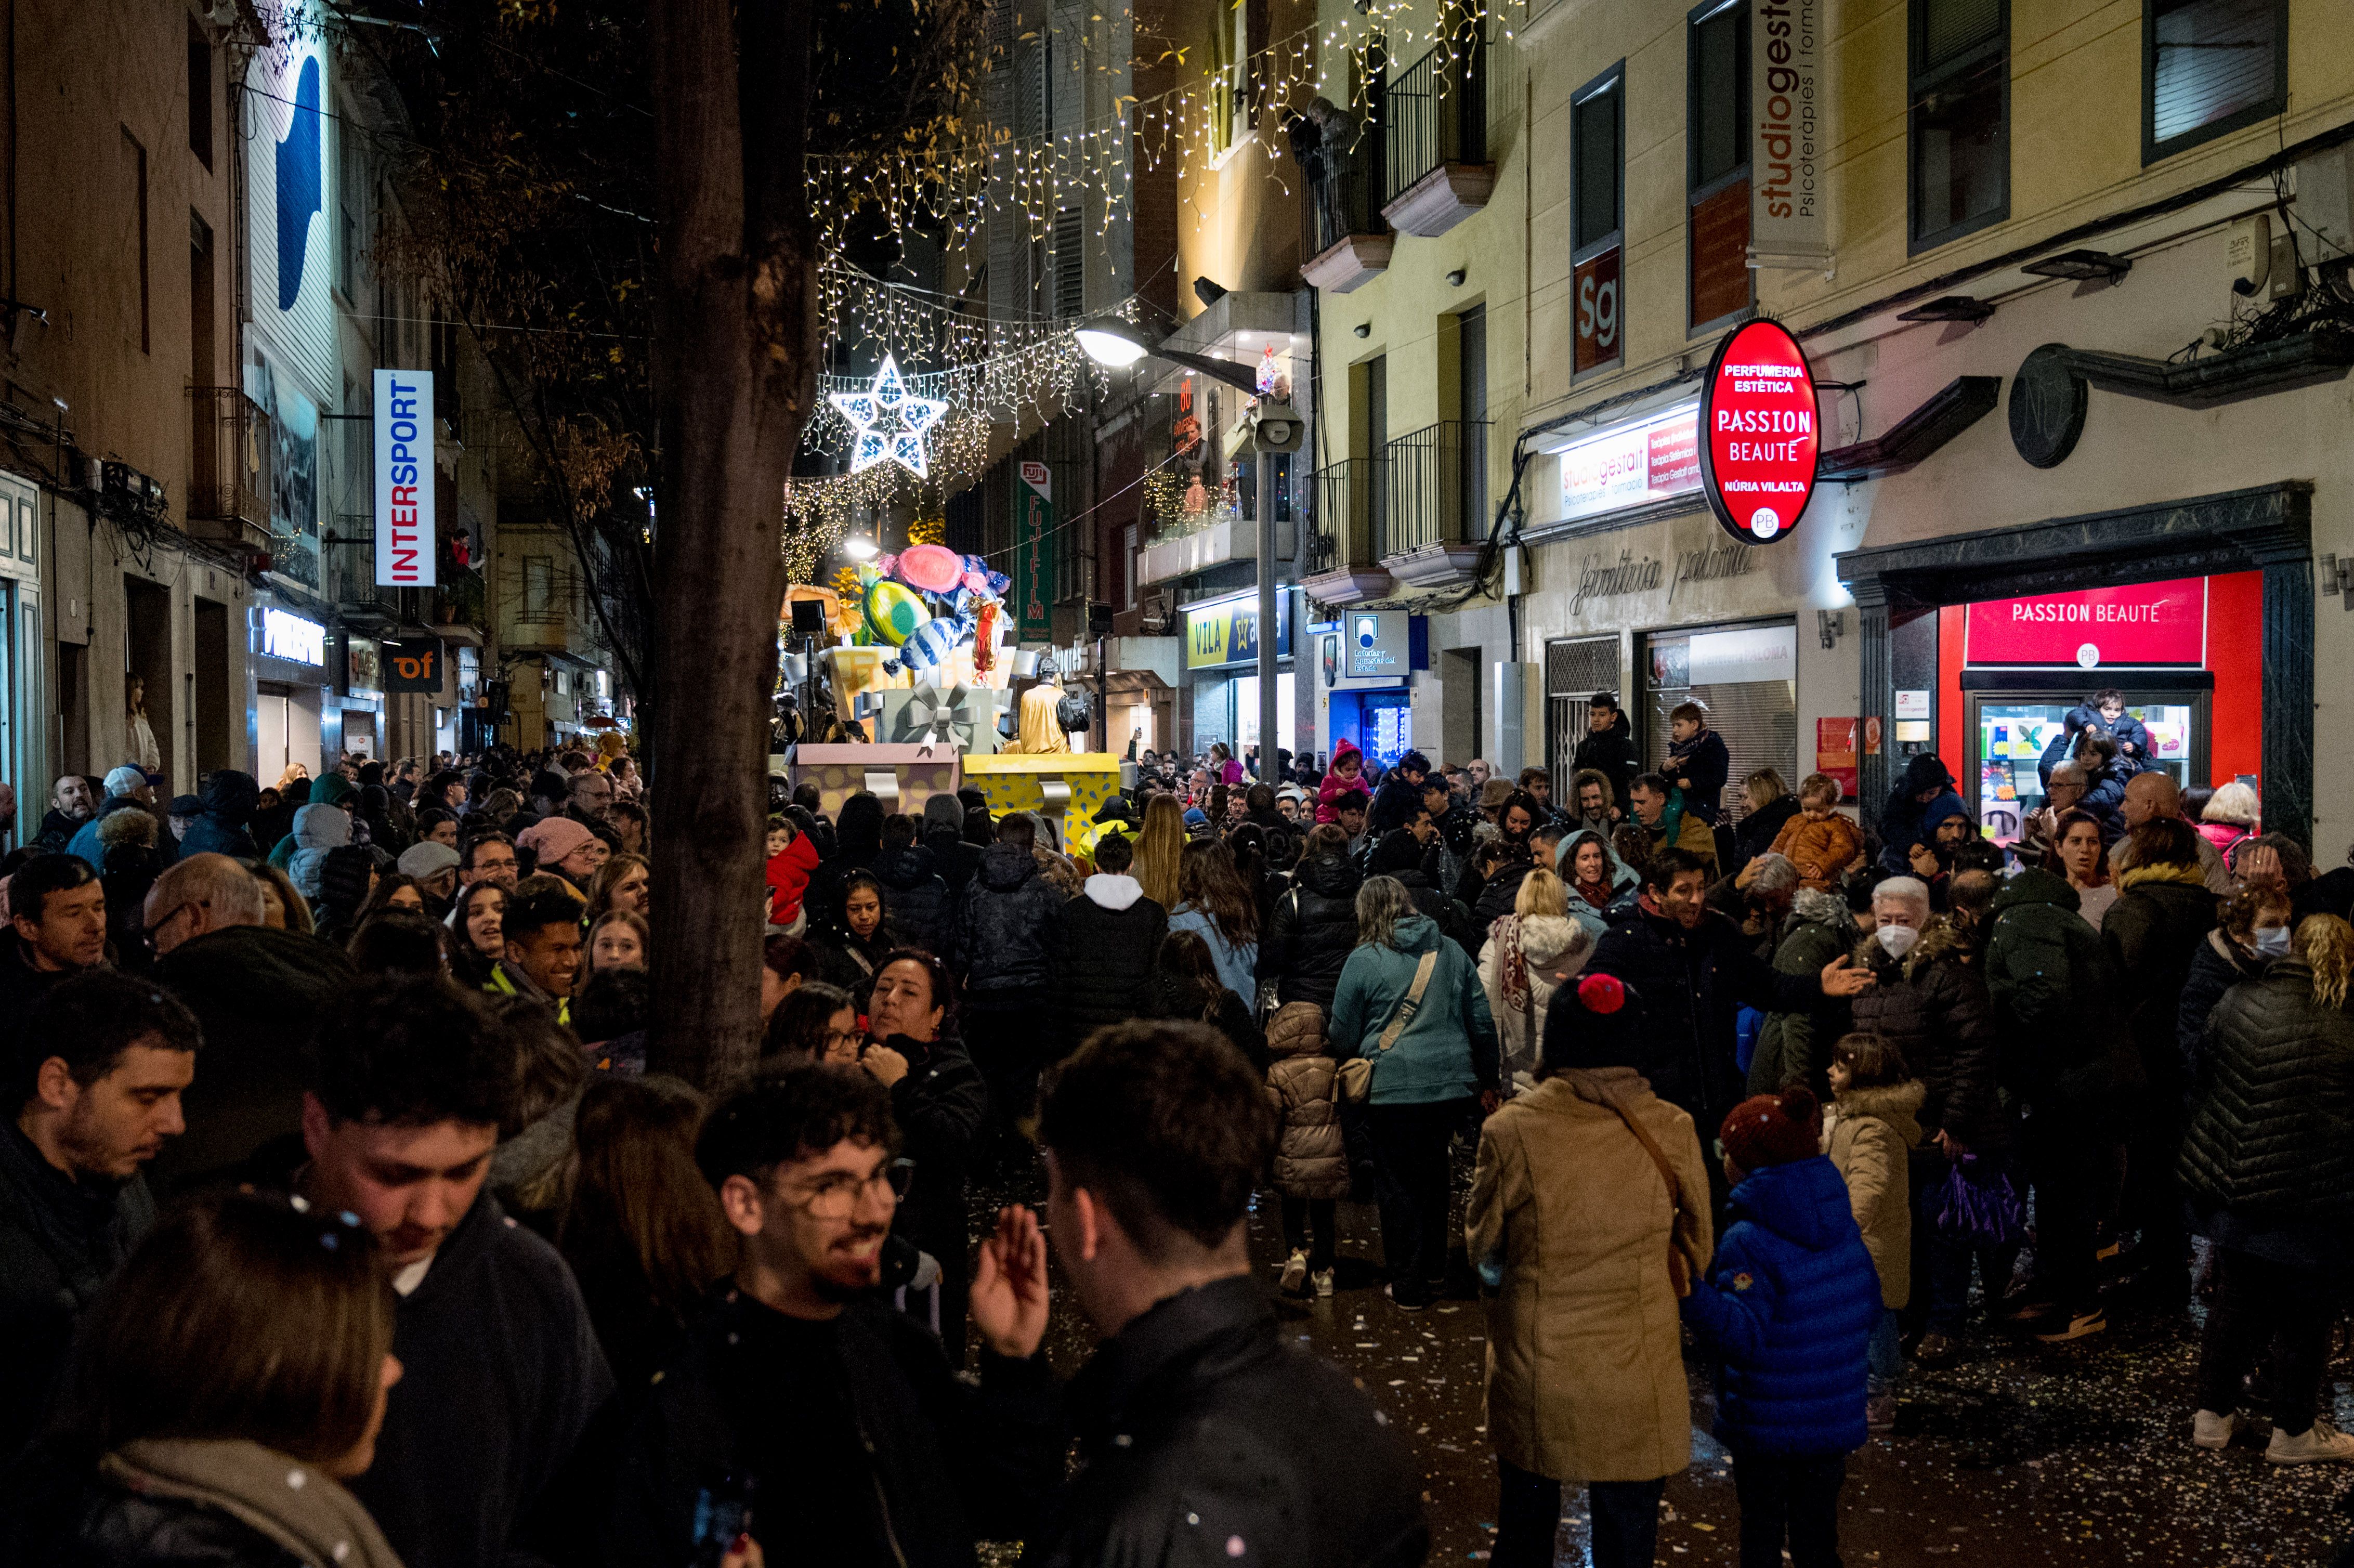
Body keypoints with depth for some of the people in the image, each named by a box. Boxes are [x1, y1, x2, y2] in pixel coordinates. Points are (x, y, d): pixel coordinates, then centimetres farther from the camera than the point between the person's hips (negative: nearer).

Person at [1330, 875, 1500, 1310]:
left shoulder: (1363, 961, -6)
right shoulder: (1450, 952, 7)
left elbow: (1343, 1037, 1)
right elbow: (1482, 1021, 11)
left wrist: (1350, 1073, 22)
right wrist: (1489, 1081, 20)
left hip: (1393, 1090, -4)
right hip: (1453, 1084, 4)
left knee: (1399, 1184, 6)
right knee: (1434, 1172, 20)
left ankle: (1408, 1287, 13)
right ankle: (1434, 1270, 30)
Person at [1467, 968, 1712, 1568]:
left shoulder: (1511, 1130, -14)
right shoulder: (1672, 1131, -9)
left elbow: (1484, 1250, 0)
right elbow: (1697, 1249, 4)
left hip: (1534, 1374, 0)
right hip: (1637, 1383, 1)